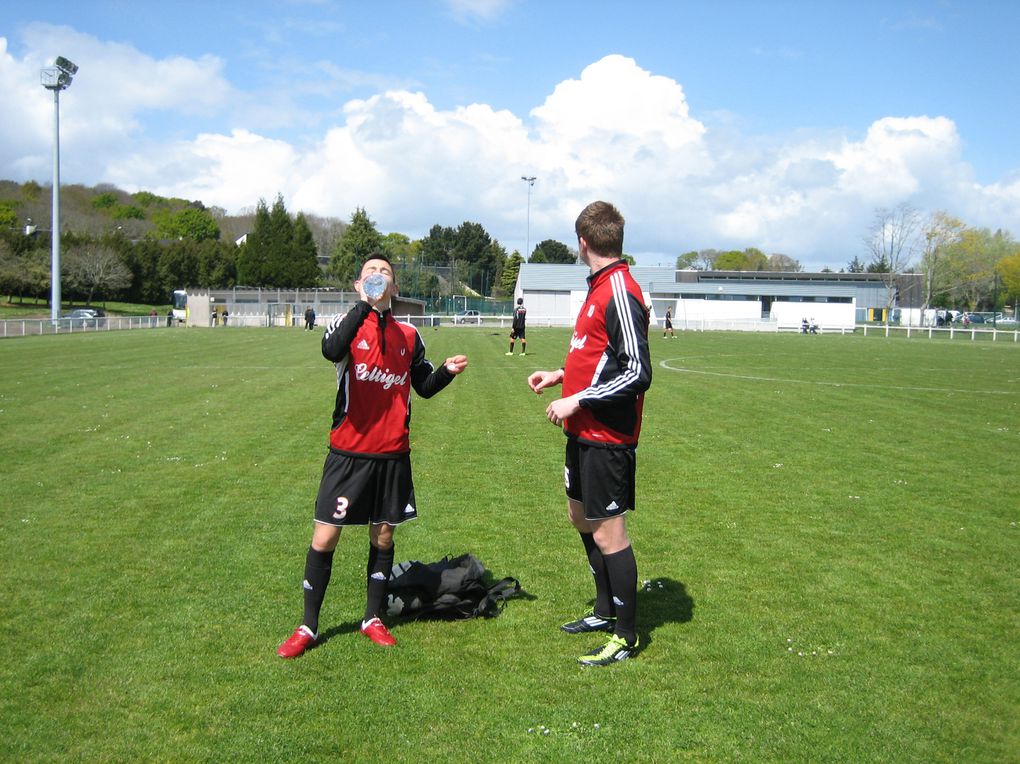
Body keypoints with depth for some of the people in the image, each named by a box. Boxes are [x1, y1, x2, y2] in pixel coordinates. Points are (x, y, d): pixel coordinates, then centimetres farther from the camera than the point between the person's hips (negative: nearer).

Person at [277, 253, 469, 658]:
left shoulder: (409, 335, 8)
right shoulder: (347, 323, -3)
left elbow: (424, 386, 17)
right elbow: (331, 350, -28)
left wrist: (447, 371, -3)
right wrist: (366, 305, -31)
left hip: (393, 454, 3)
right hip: (348, 453, -3)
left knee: (383, 536, 11)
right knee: (325, 537, 0)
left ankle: (373, 618, 27)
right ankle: (308, 627, 14)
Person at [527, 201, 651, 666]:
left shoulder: (619, 293, -19)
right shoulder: (600, 288, 11)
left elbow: (637, 373, -24)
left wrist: (578, 400, -23)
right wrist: (560, 376, 22)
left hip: (607, 437, -10)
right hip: (585, 432, 10)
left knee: (608, 532, -1)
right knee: (581, 517, 21)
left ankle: (625, 636, 13)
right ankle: (605, 610, 37)